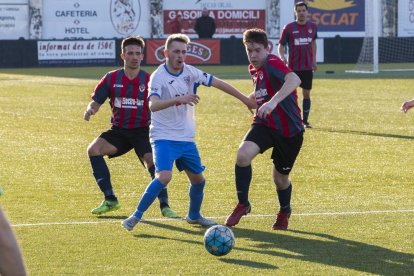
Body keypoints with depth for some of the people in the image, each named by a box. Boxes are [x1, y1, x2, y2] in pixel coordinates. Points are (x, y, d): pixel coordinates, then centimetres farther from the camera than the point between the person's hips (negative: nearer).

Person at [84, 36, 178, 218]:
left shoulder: (149, 80, -2)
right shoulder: (111, 78, 2)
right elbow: (96, 101, 6)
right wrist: (90, 110, -17)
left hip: (142, 131, -2)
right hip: (118, 130, 2)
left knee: (152, 161, -27)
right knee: (93, 149, -20)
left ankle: (164, 206, -13)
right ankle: (110, 199, -11)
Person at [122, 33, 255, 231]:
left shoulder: (190, 72, -1)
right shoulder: (158, 77, -17)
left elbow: (218, 83, 7)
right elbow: (153, 105, -32)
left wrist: (245, 100, 11)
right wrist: (179, 99, -46)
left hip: (186, 138, 6)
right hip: (164, 137, -6)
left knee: (198, 180, 13)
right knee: (164, 176, -25)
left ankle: (194, 216, 39)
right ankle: (136, 216, -14)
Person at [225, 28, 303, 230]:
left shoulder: (272, 64, -20)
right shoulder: (254, 69, 7)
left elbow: (294, 79, -43)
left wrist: (273, 101, -54)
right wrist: (250, 98, 15)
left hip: (289, 129, -5)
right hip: (264, 124, 5)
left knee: (280, 177, 10)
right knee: (243, 154, -25)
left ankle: (284, 211, 43)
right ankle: (242, 204, -8)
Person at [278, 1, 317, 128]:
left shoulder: (312, 26, 4)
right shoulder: (289, 27, -6)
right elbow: (281, 45, -3)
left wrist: (314, 60, 18)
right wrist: (282, 57, -23)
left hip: (308, 67, 3)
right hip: (293, 67, -3)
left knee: (306, 94, 6)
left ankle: (305, 120, 13)